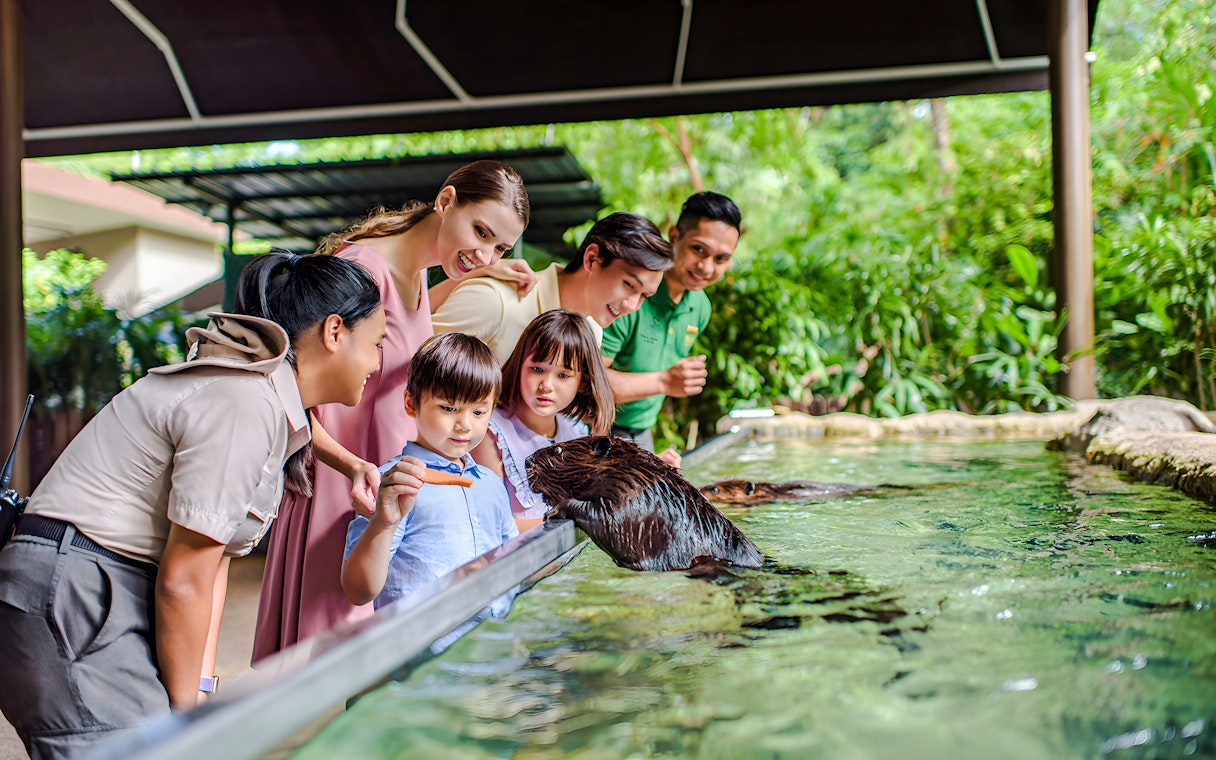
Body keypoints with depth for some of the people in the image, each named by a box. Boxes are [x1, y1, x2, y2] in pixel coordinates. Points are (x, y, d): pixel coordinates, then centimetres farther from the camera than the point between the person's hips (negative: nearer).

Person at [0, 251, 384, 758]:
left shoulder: (267, 400, 13)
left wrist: (202, 692, 5)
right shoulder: (245, 405, -19)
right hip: (71, 599, -10)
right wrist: (186, 716, -6)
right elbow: (183, 580, -18)